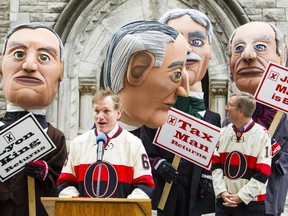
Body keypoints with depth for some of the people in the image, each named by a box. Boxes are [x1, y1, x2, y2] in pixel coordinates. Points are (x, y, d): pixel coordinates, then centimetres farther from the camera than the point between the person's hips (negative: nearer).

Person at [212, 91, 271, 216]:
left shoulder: (262, 135, -8)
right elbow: (215, 164, 6)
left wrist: (241, 196, -13)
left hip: (251, 202, -4)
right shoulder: (223, 132, 6)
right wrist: (222, 191, -6)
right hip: (223, 200, 4)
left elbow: (263, 172, -11)